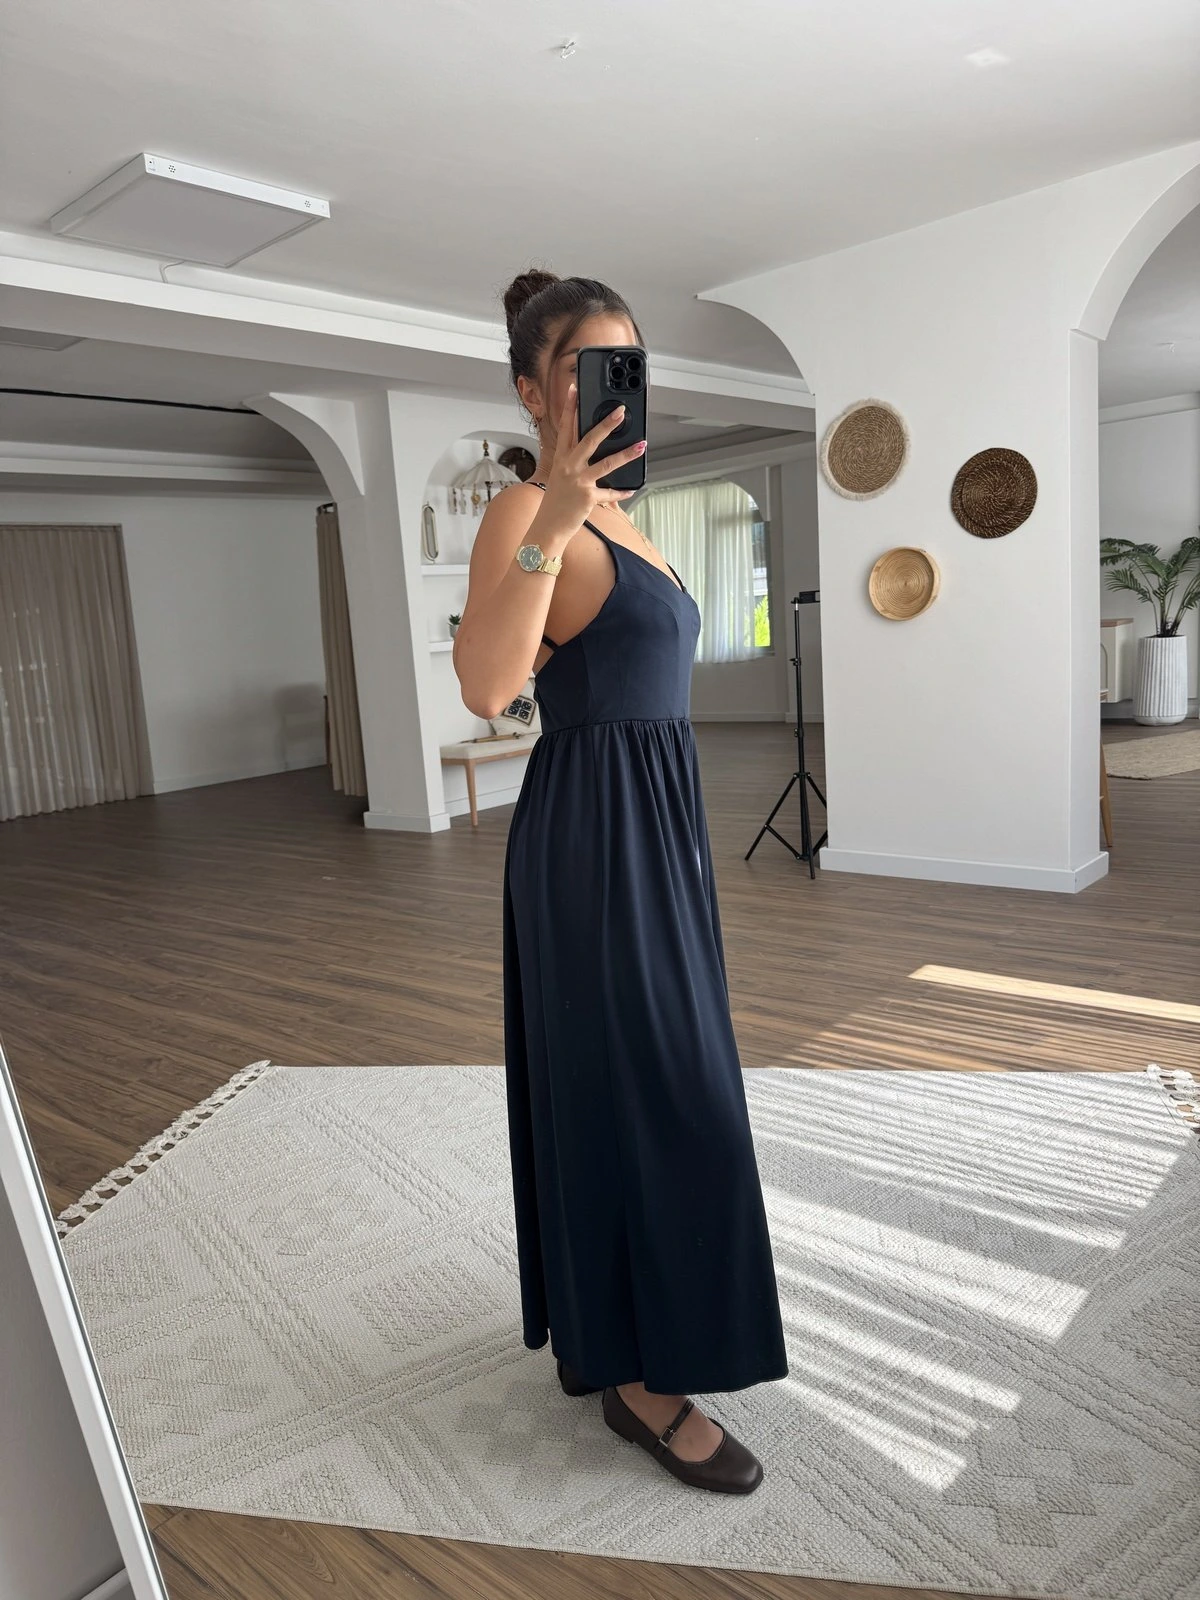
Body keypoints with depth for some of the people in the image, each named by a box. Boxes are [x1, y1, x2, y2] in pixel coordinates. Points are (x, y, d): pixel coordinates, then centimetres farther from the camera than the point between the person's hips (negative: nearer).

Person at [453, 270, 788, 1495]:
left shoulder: (615, 515, 16)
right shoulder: (526, 511, -13)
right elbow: (485, 688, -29)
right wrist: (550, 524, -37)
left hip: (652, 821, 9)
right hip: (592, 830, -9)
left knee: (610, 1081, 16)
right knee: (650, 1092, -2)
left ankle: (592, 1331, 34)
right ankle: (640, 1379, 18)